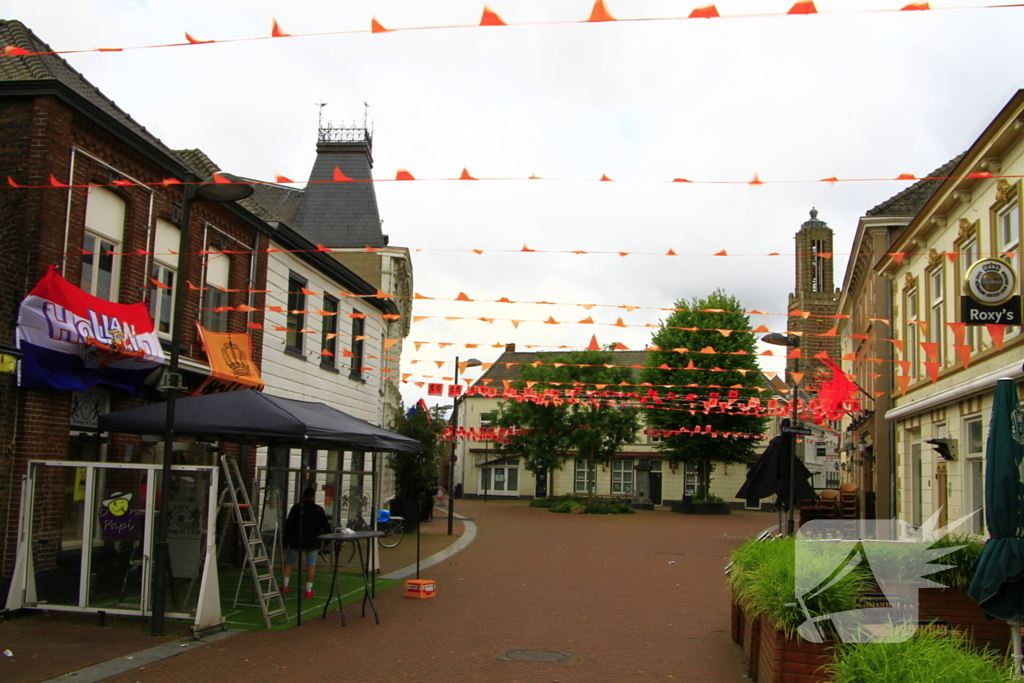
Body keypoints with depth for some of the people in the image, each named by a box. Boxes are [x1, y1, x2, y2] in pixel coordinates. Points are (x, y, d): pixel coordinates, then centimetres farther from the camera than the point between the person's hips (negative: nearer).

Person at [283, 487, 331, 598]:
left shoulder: (296, 508, 1)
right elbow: (325, 526, 2)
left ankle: (285, 585, 11)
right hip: (313, 541, -1)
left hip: (296, 540, 1)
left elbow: (288, 525, 0)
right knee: (311, 564, 3)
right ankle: (309, 590, -1)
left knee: (289, 562, 16)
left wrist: (285, 541, 5)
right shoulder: (319, 510, 0)